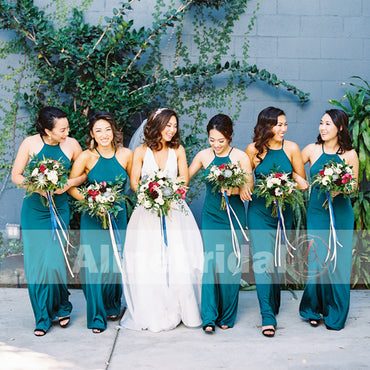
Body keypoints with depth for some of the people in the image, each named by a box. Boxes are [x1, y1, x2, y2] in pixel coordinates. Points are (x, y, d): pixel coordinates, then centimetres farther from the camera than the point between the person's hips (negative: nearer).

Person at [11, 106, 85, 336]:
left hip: (59, 210, 0)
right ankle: (43, 318, 16)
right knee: (35, 264, 1)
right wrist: (38, 187, -16)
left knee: (54, 263, -9)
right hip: (33, 210, 1)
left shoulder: (72, 145, -5)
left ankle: (62, 307, 19)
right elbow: (16, 175, 0)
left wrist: (68, 184, -12)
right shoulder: (30, 143, -6)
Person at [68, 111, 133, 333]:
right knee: (93, 263, -5)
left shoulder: (126, 155, -3)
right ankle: (97, 316, 8)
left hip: (118, 215, 2)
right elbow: (70, 186, -3)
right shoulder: (87, 157, -9)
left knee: (114, 263, 6)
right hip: (92, 217, -2)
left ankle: (112, 306, 30)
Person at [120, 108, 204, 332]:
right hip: (148, 212, -1)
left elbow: (184, 180, 3)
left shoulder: (178, 150, 9)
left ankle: (180, 309, 5)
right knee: (146, 261, -7)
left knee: (179, 259, -8)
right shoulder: (141, 151, 4)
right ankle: (152, 313, 2)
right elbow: (134, 183, 2)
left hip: (174, 210, 1)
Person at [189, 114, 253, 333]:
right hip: (211, 215, 1)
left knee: (230, 264, 2)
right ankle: (209, 317, 1)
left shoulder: (240, 157, -3)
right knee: (210, 262, -5)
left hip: (233, 216, -1)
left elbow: (249, 188, -5)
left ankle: (227, 316, 17)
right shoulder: (204, 156, 4)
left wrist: (233, 189, -25)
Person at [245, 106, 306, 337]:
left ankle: (275, 305, 35)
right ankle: (268, 316, -5)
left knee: (276, 261, 14)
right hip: (259, 212, -2)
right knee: (264, 262, -11)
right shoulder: (253, 150, -6)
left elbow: (302, 181, 5)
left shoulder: (291, 149, -2)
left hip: (284, 212, 2)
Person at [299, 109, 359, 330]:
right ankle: (313, 309, 21)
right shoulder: (312, 150, 2)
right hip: (317, 211, 1)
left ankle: (335, 315, 18)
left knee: (338, 262, 2)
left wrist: (340, 189, -15)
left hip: (341, 213, 0)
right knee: (317, 261, 0)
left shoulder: (349, 154, 0)